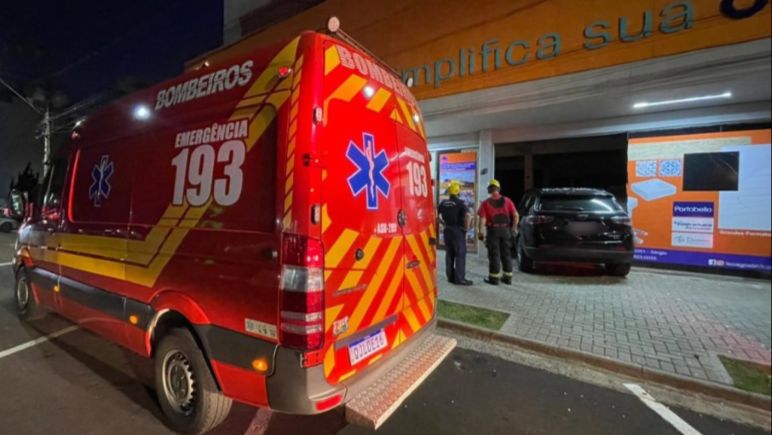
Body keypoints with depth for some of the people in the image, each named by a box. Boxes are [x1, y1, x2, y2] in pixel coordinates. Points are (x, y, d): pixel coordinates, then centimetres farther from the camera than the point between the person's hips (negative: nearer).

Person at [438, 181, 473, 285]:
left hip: (447, 230, 6)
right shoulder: (460, 203, -11)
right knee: (460, 254, 0)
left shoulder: (443, 203, 6)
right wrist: (466, 227, -11)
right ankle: (459, 278, 1)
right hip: (458, 231, -6)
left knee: (449, 254, 12)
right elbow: (467, 215, -24)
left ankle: (450, 276, 18)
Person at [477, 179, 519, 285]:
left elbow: (482, 219, -11)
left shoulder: (486, 203, -5)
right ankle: (507, 277, 20)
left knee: (494, 255, 4)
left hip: (493, 230, -3)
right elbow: (516, 215, 0)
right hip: (506, 230, 3)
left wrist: (481, 232, -3)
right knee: (506, 254, 13)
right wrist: (514, 228, 11)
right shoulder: (507, 200, 3)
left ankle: (494, 278, 8)